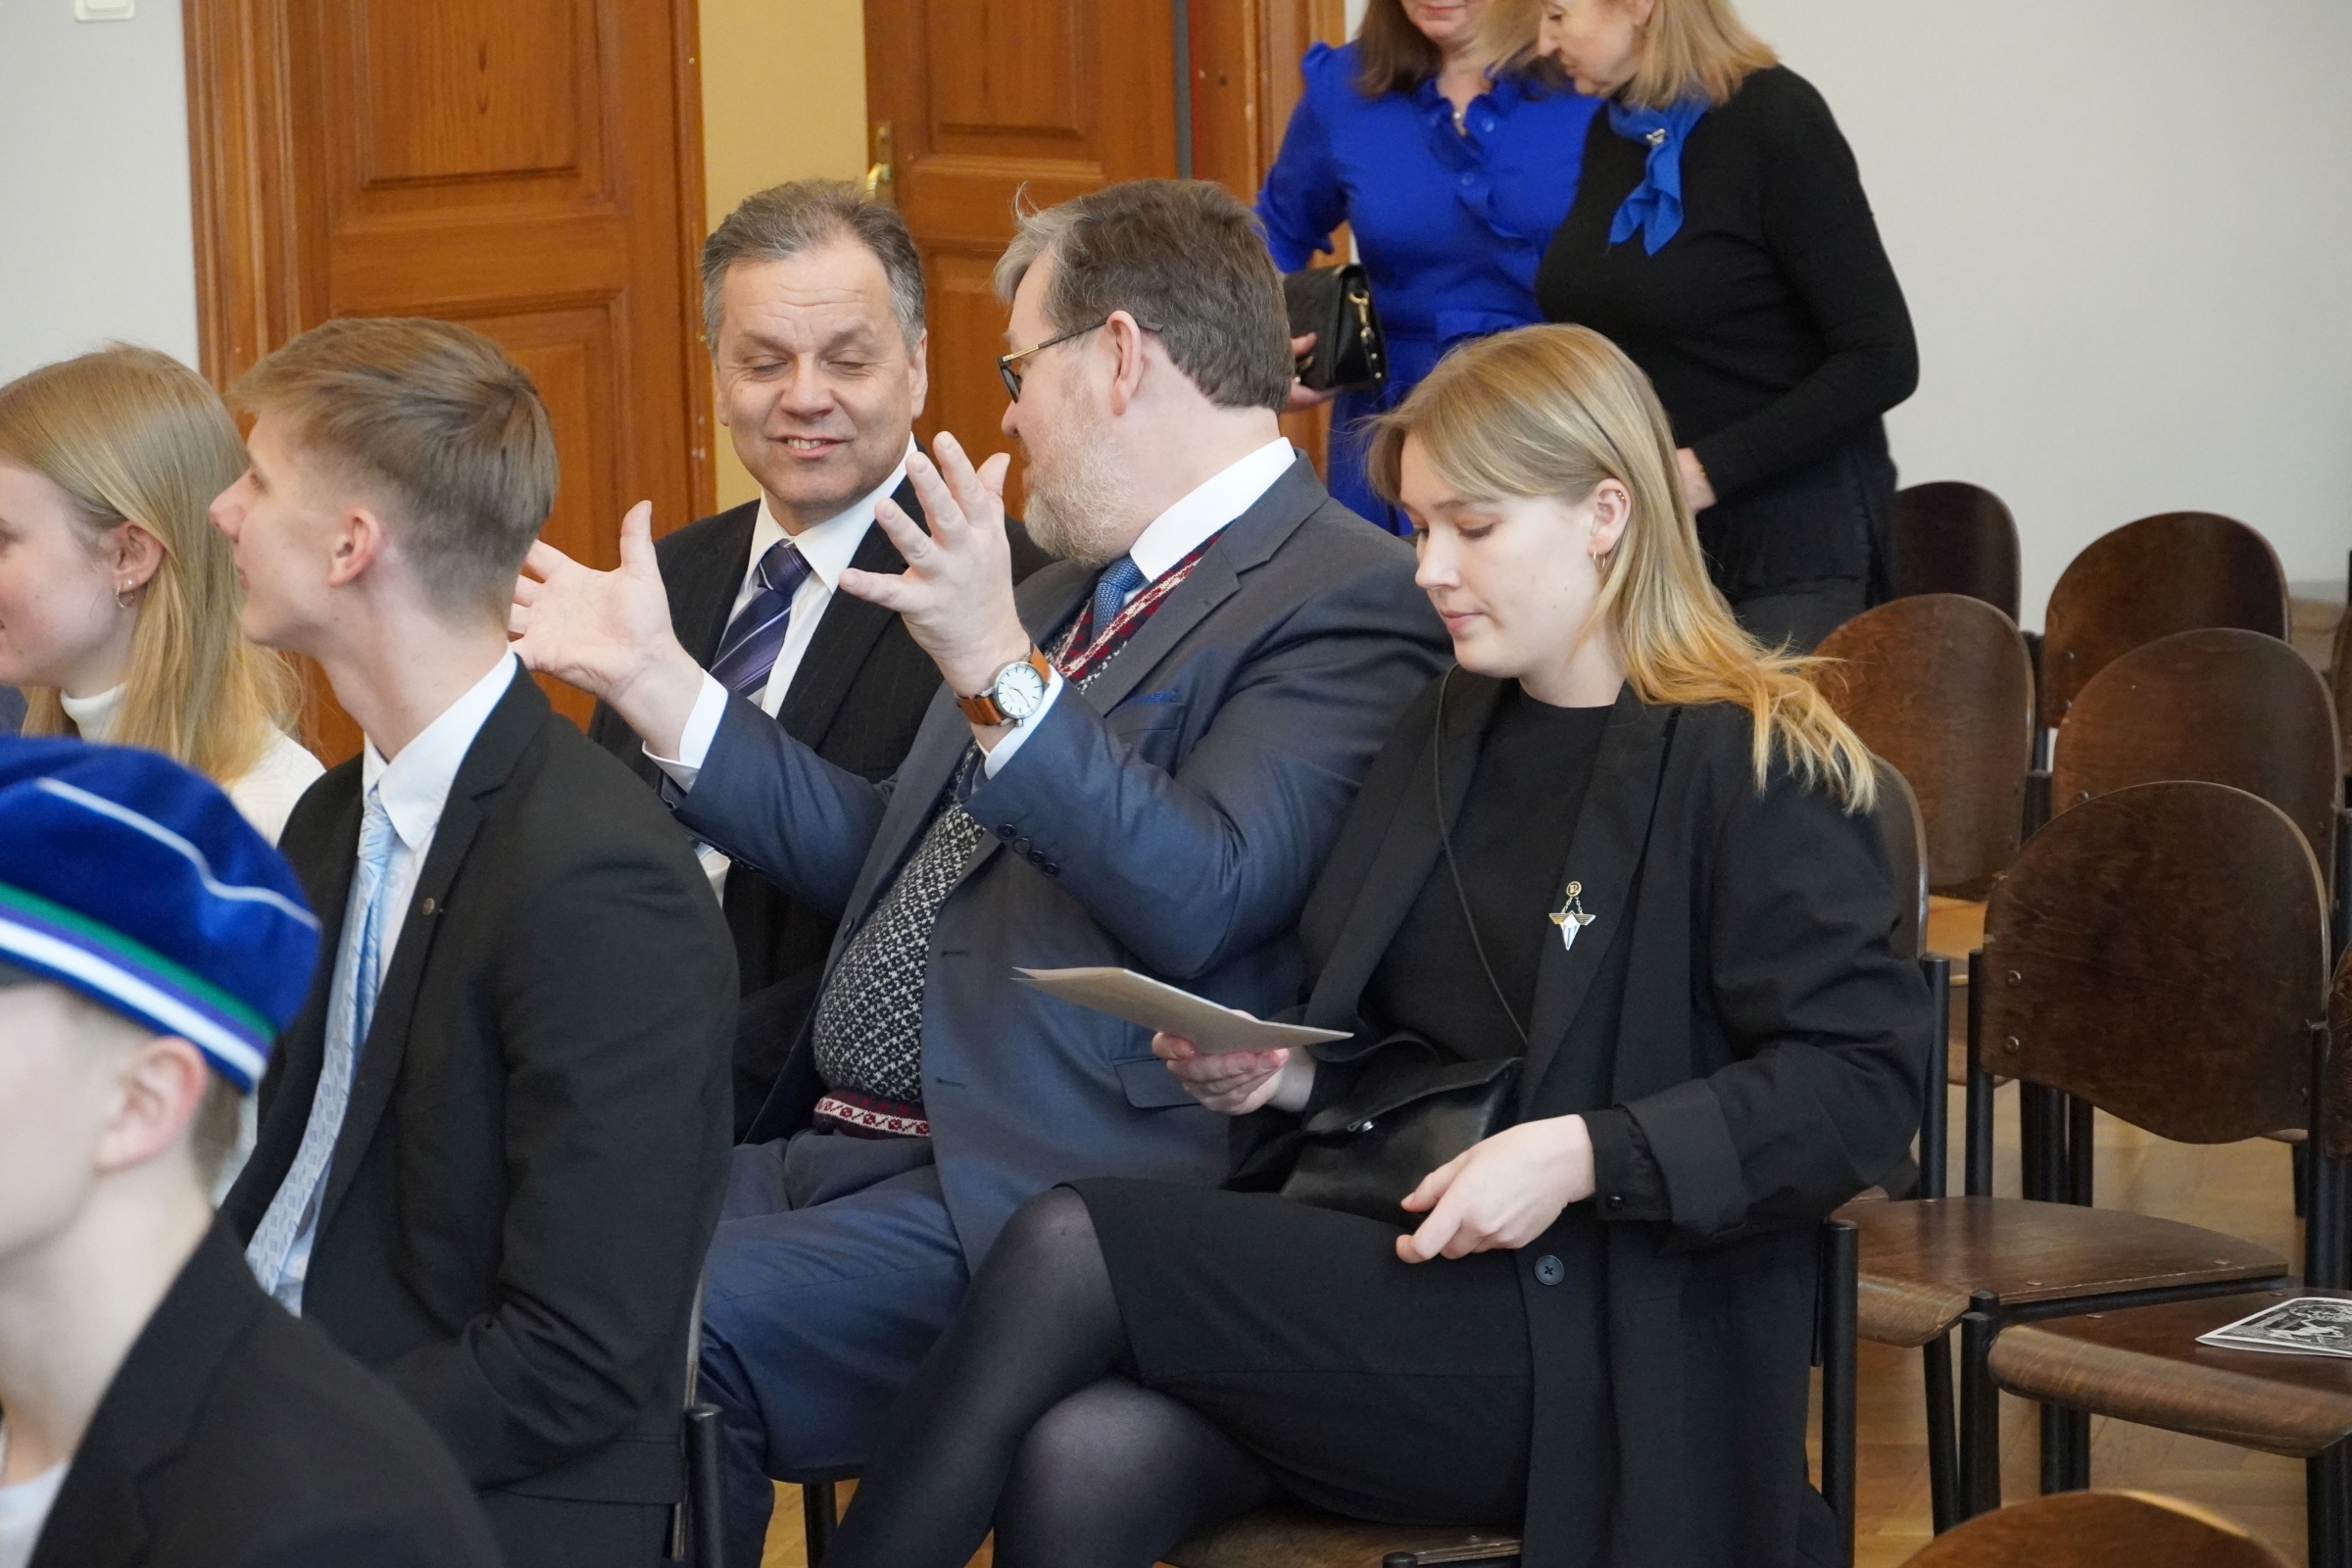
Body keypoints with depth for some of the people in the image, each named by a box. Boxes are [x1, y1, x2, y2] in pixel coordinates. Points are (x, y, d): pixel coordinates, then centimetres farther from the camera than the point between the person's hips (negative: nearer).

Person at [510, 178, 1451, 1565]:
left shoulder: (1345, 600, -8)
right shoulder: (1071, 594, 23)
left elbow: (1197, 902, -20)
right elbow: (887, 857, 24)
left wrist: (1001, 673, -29)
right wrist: (658, 683, 19)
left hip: (1028, 1193, -9)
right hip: (833, 1144, 9)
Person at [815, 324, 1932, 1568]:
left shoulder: (1752, 766, -4)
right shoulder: (1441, 733, 20)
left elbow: (1866, 1081, -12)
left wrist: (1586, 1154, -21)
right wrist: (1290, 1076, 5)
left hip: (1580, 1333, -6)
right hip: (1382, 1267, 6)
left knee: (1067, 1253, -22)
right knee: (1079, 1463, -26)